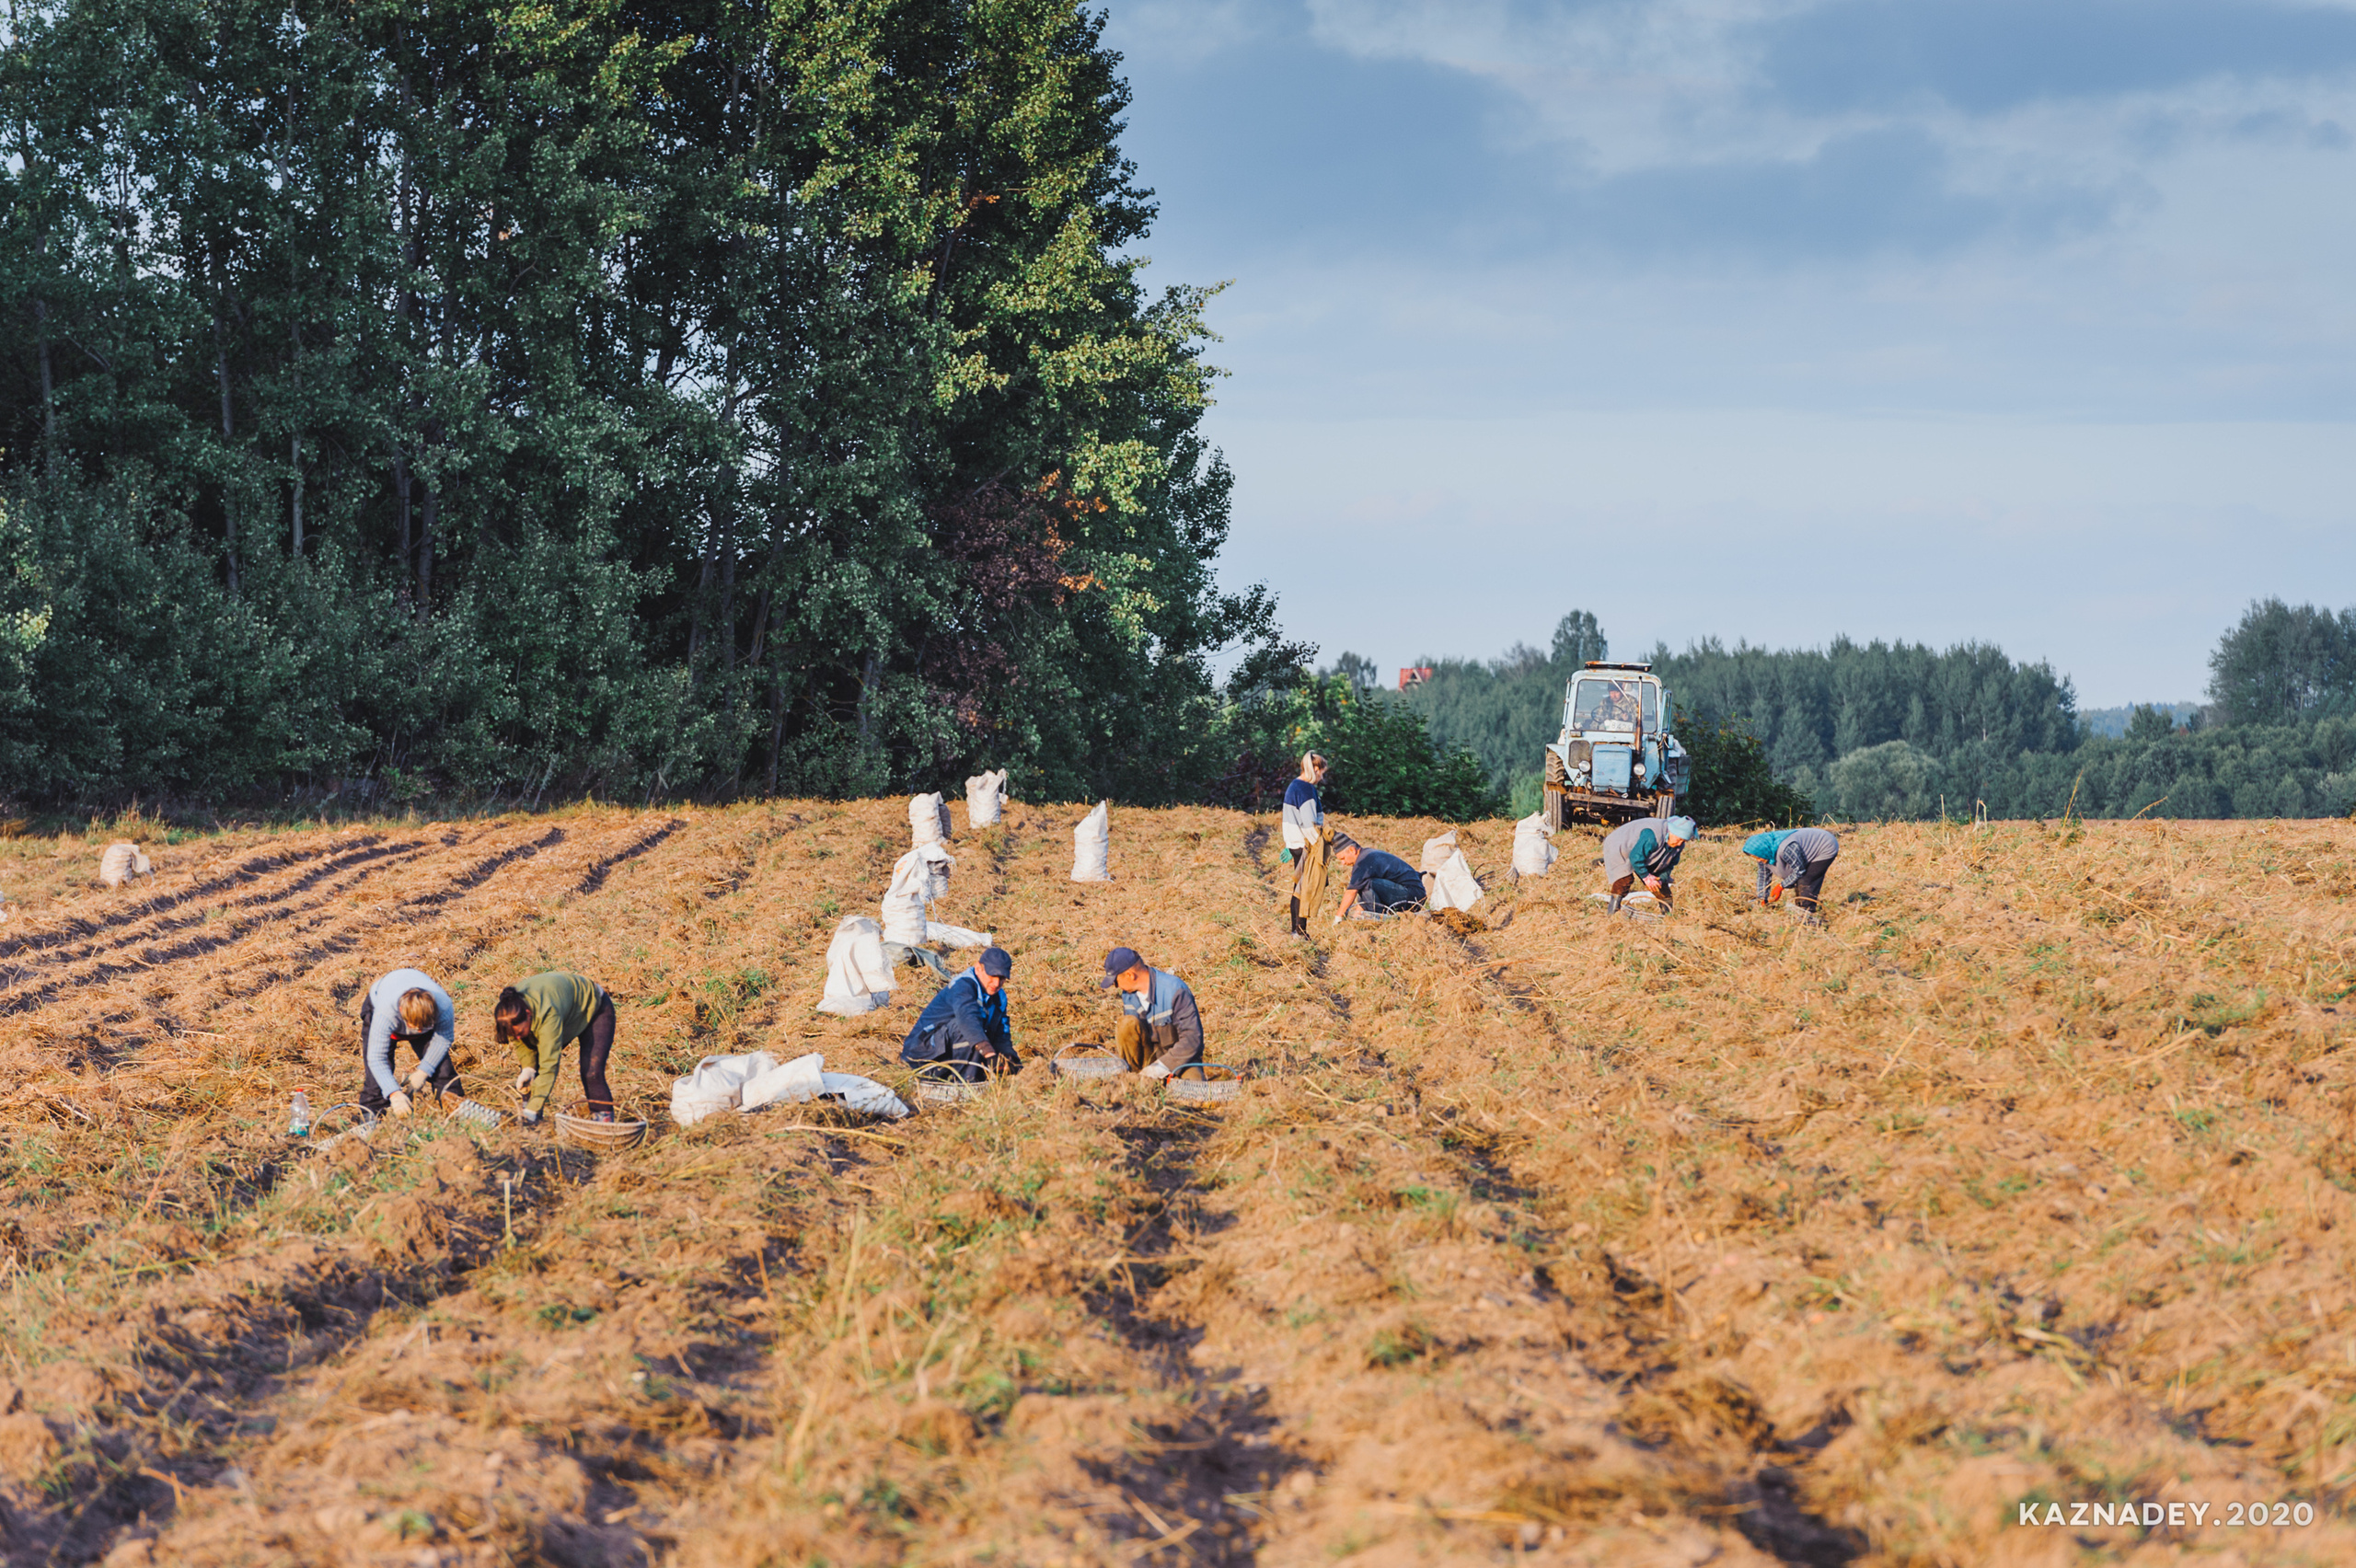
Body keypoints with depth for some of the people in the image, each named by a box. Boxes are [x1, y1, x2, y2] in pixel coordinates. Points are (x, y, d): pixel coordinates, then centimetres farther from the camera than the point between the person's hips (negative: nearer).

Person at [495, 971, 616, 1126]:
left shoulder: (548, 1014, -47)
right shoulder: (511, 1009, -26)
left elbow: (549, 1064, -48)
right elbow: (521, 1043, -7)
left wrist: (532, 1111, -51)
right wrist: (528, 1068, -26)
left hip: (594, 1009, -7)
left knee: (590, 1071, -20)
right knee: (531, 1063, -9)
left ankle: (603, 1117, -6)